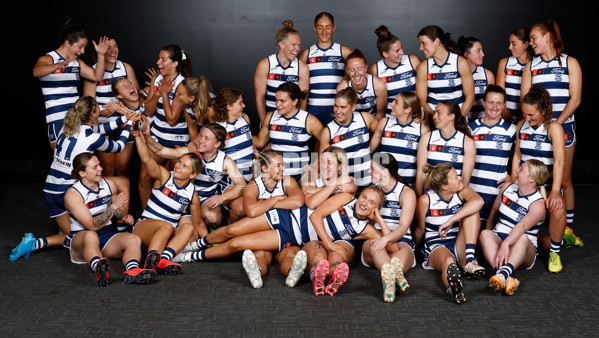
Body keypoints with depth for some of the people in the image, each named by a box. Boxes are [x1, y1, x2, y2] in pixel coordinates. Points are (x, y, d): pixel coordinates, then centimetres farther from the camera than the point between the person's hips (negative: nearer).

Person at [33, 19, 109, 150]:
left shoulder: (77, 62, 16)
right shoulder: (48, 59, -6)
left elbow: (97, 76, 13)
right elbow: (36, 71, -28)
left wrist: (101, 55, 1)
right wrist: (59, 65, -47)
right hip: (58, 119, -6)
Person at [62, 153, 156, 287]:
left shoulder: (110, 185, 6)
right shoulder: (73, 194, -13)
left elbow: (119, 209, 27)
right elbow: (92, 226, -20)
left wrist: (125, 216, 4)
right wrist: (114, 206, -24)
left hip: (107, 235, 5)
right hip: (79, 238, -5)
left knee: (134, 240, -25)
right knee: (91, 236, -41)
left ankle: (131, 271, -57)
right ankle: (99, 269, -72)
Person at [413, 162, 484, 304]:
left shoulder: (462, 192, -1)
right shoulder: (425, 200, -7)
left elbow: (479, 201, -26)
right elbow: (420, 230, 9)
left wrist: (451, 221, -33)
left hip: (460, 247, 4)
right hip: (436, 247, -4)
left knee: (471, 209, -19)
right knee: (448, 261, -43)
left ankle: (470, 260, -31)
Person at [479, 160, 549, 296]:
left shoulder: (538, 204, -13)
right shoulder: (508, 188, 7)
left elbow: (522, 226, -31)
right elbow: (494, 212, 18)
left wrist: (505, 244, -47)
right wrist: (488, 242, 15)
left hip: (524, 251, -4)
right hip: (498, 240, 5)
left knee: (523, 238, -37)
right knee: (485, 234, -28)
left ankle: (503, 273, -64)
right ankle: (506, 279, -52)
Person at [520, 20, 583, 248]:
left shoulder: (570, 63, 4)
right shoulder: (531, 66, 11)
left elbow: (575, 99, -3)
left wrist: (557, 123, -13)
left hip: (563, 128, -2)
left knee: (564, 180, 3)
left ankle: (568, 229, 13)